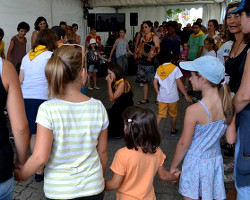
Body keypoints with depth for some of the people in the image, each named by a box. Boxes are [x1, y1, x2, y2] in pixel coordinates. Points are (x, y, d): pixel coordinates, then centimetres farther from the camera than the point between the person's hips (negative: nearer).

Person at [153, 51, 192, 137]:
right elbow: (179, 83, -13)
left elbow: (155, 82, -1)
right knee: (173, 115, 17)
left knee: (160, 115, 10)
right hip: (172, 97, -3)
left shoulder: (159, 68, 1)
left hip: (161, 97, 3)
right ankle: (173, 131, 33)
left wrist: (158, 93, 12)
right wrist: (186, 95, -8)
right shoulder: (175, 68, -11)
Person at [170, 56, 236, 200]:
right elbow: (231, 139, -4)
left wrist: (174, 166, -2)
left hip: (196, 163, -5)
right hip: (216, 160, 5)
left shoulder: (194, 110, -26)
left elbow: (184, 143, -16)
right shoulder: (229, 105, -10)